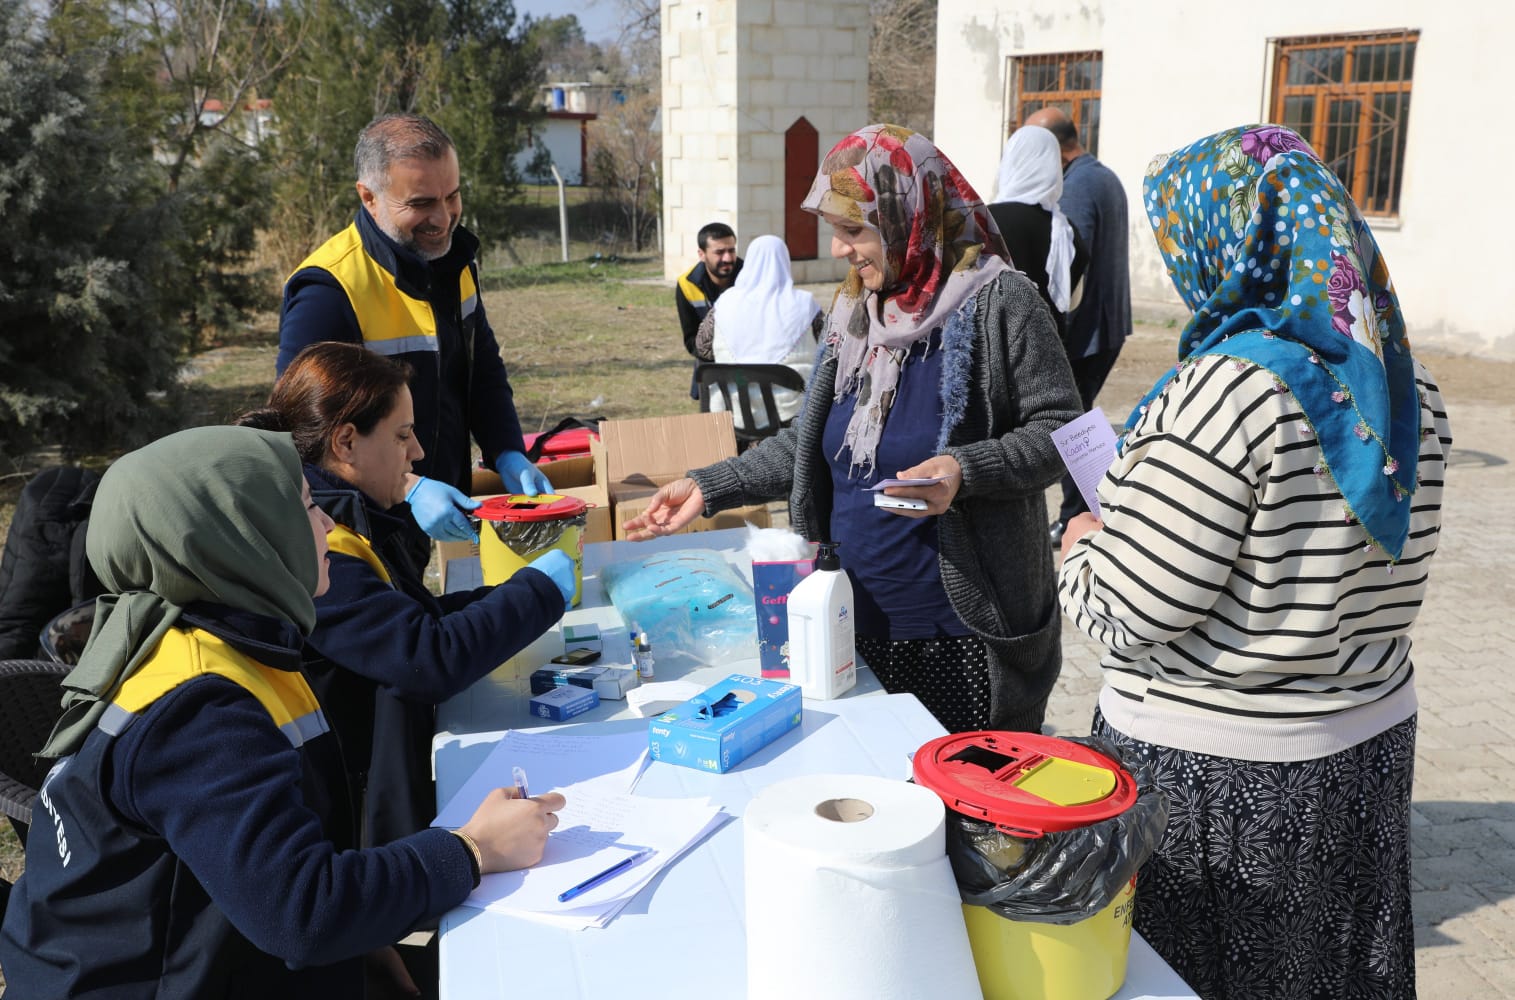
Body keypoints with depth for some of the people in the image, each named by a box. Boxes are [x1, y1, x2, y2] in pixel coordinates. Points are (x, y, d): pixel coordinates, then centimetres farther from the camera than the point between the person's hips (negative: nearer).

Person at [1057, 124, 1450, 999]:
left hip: (1215, 766, -7)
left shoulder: (1225, 391, -24)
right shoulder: (1406, 383, 1)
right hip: (1372, 743, 8)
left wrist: (1083, 546, 0)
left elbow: (1128, 615, -22)